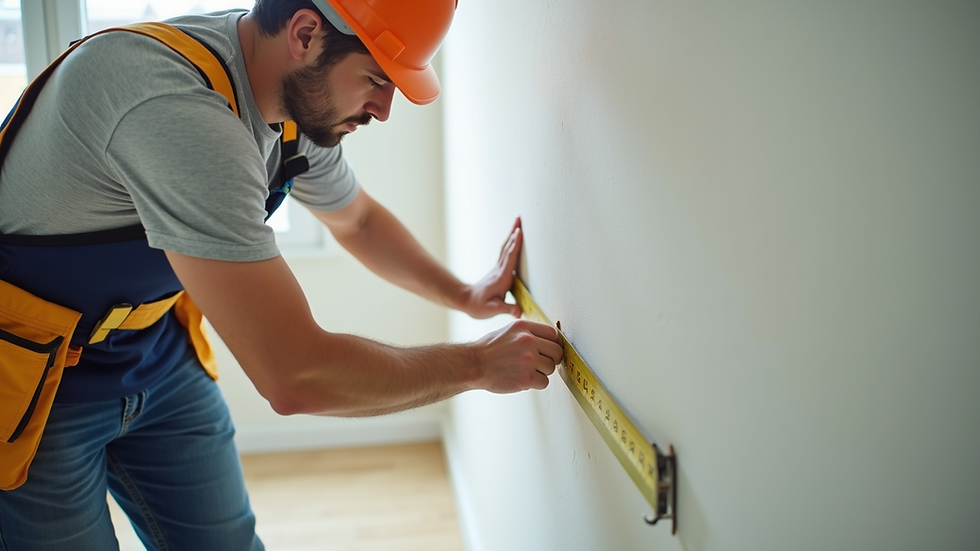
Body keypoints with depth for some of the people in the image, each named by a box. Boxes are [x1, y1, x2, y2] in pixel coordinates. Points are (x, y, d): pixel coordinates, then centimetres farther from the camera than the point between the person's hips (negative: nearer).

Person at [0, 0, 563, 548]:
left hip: (155, 355, 7)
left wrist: (465, 295, 3)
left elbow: (358, 219, 14)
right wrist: (476, 364, -24)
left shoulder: (302, 102, -9)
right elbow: (295, 375, -37)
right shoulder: (175, 107, -38)